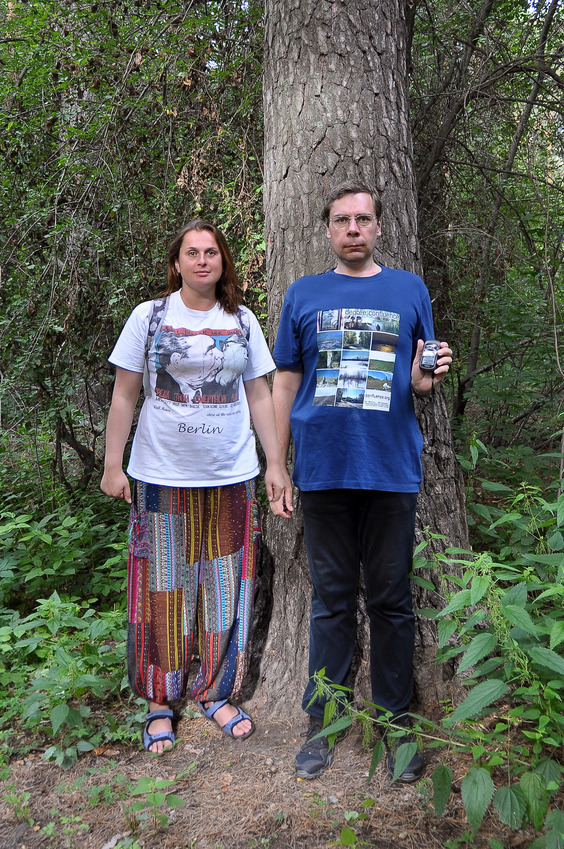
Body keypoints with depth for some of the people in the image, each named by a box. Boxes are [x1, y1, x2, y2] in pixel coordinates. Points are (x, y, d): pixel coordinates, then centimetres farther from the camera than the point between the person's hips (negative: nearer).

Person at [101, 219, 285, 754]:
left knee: (225, 586, 7)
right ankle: (159, 702, 22)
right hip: (161, 474, -2)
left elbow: (259, 396, 10)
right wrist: (113, 465, -2)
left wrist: (275, 462, 6)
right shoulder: (149, 317, 1)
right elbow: (124, 396, 2)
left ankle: (216, 693, 25)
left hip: (230, 475, 2)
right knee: (163, 588, 5)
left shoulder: (242, 322, 7)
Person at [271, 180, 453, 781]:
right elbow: (285, 382, 9)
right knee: (331, 599, 10)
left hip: (391, 469, 0)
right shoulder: (304, 294, 9)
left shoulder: (409, 290, 10)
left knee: (391, 599, 8)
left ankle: (394, 721, 24)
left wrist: (431, 376, -14)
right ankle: (323, 720, 24)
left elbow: (418, 382, 11)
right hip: (323, 469, 0)